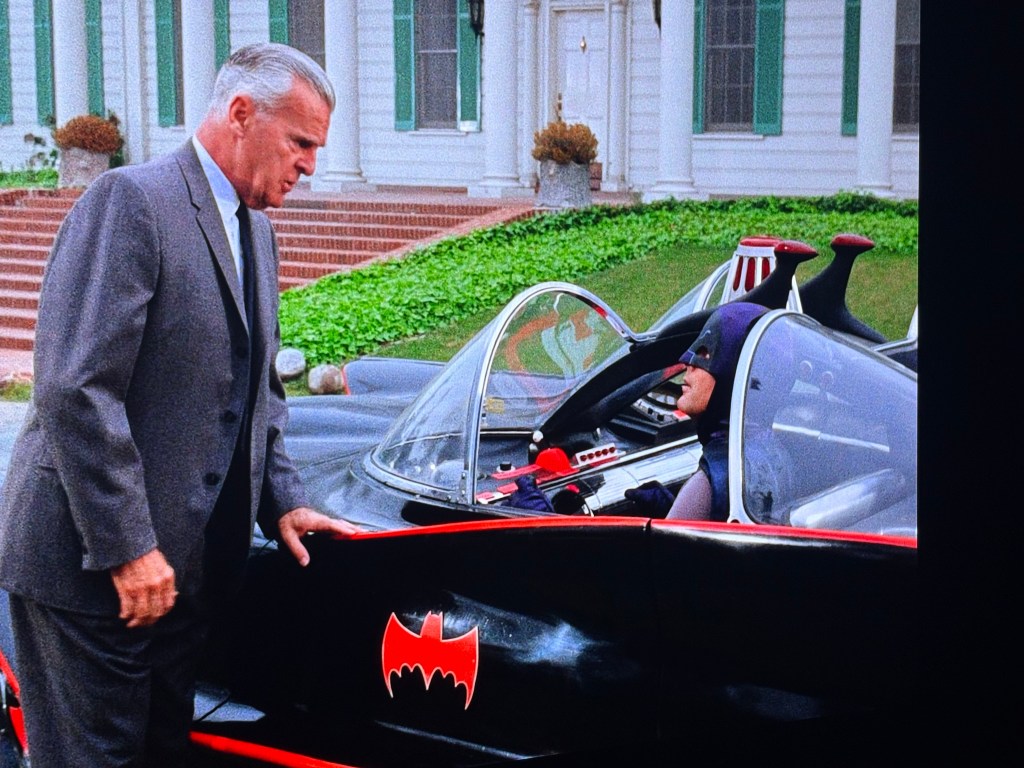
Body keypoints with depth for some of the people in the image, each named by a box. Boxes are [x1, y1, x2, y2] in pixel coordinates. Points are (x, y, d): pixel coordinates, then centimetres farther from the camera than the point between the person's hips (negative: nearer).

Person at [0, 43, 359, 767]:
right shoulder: (131, 201, -15)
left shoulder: (257, 231, 14)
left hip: (189, 563, 8)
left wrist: (284, 499, 7)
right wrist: (126, 549, -21)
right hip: (93, 566, -8)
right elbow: (76, 388, -22)